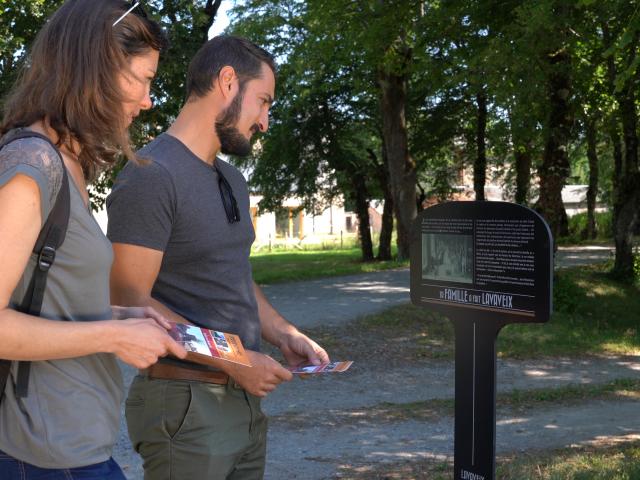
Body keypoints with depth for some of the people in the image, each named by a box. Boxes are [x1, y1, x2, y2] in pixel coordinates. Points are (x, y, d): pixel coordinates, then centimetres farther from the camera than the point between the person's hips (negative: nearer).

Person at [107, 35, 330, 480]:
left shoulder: (233, 181, 15)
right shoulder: (151, 176, -15)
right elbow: (130, 301, -19)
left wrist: (285, 335, 6)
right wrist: (232, 360, -19)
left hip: (245, 400, 9)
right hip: (185, 405, -8)